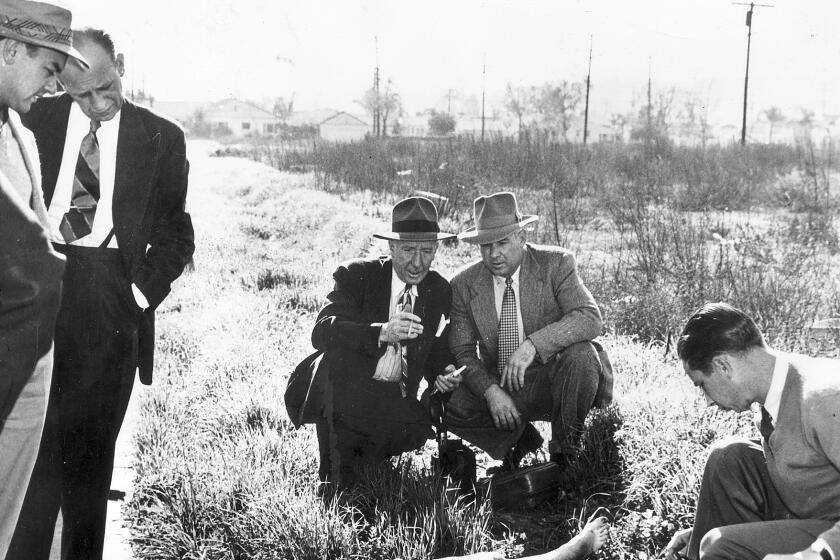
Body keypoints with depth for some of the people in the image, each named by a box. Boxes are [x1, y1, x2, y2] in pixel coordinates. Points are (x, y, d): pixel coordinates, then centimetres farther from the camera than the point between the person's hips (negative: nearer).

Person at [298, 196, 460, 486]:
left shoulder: (440, 290, 7)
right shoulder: (356, 275, -7)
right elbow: (321, 333, -23)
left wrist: (442, 371, -7)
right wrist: (380, 333, -39)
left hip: (398, 402, 4)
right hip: (346, 394, -3)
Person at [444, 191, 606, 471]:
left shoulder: (555, 264, -9)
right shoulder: (463, 284, -2)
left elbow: (590, 319, -22)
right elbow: (462, 351, -2)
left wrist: (533, 345, -36)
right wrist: (491, 391, -21)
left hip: (552, 382, -2)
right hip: (498, 388, 3)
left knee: (580, 354, -33)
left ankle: (564, 449, -10)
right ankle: (520, 440, 3)